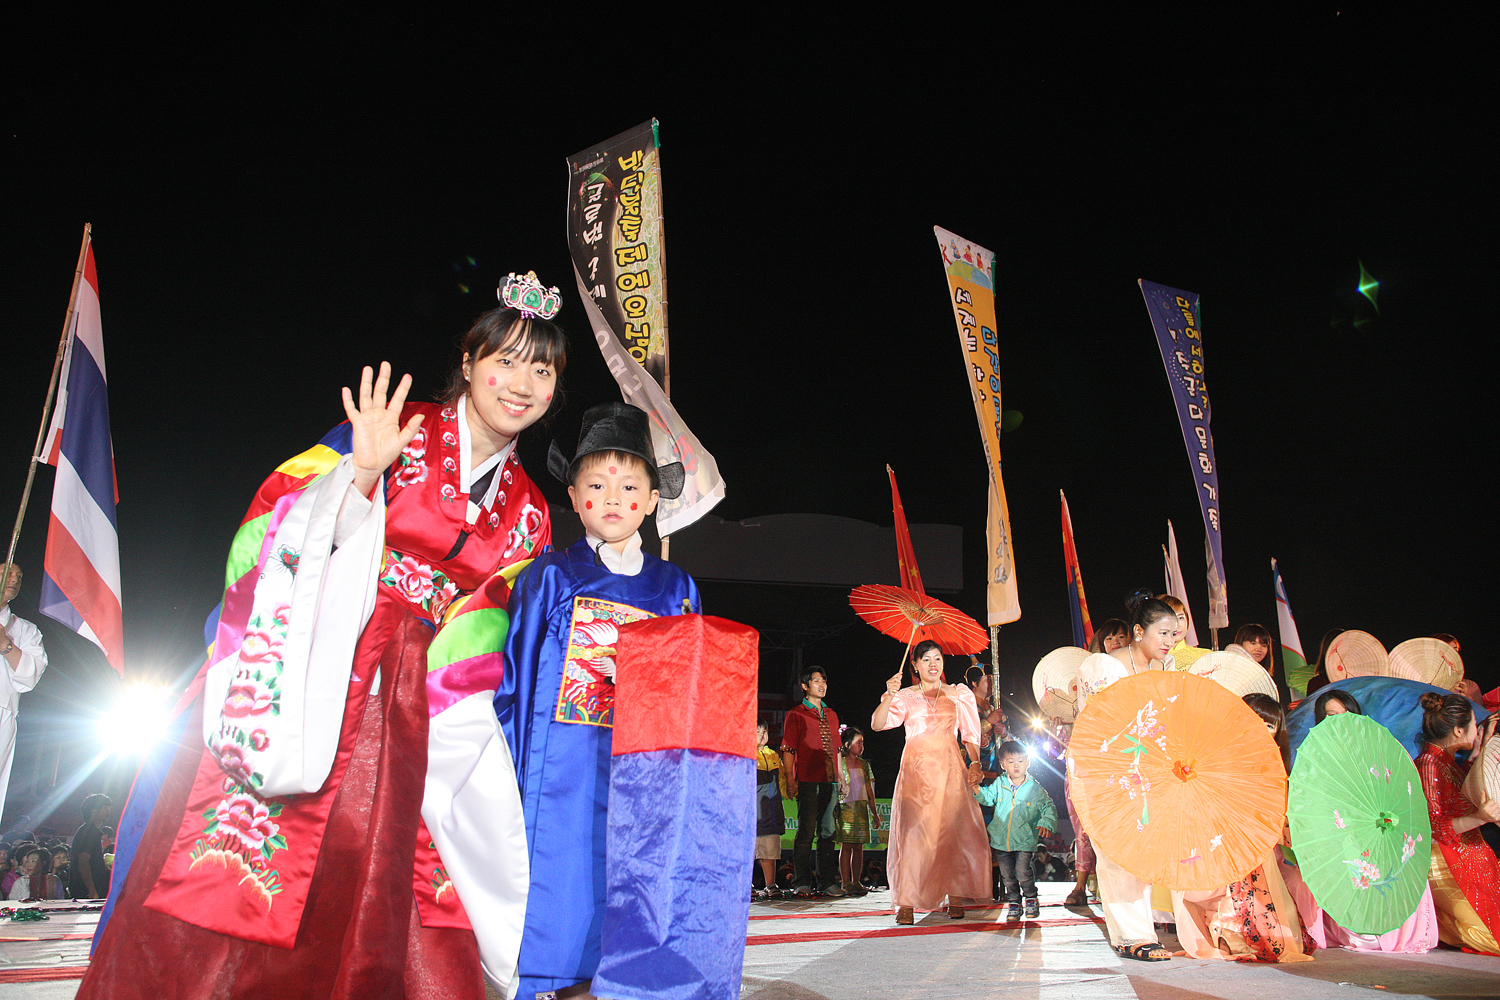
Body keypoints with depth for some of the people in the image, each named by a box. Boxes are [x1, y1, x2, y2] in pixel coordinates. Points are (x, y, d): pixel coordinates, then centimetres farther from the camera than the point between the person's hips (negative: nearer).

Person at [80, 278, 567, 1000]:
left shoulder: (527, 514, 12)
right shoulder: (390, 430, 0)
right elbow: (288, 521, -6)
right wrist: (361, 474, -22)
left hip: (403, 716, 4)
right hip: (313, 667, -3)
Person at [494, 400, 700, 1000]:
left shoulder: (674, 587, 11)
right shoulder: (551, 576, 4)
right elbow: (515, 683, 3)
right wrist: (508, 777, -2)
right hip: (560, 780, -2)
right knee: (555, 895, -3)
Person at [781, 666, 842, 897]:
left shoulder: (831, 715, 20)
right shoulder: (796, 714, 3)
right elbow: (788, 750, -2)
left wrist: (841, 776, 16)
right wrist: (790, 780, -10)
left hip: (829, 781, 5)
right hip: (807, 781, -5)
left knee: (828, 831, 5)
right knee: (806, 831, -5)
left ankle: (827, 881, 9)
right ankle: (803, 882, 1)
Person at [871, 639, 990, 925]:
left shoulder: (959, 694, 16)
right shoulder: (906, 697, 13)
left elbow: (971, 735, 11)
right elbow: (877, 724, -1)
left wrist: (975, 763, -5)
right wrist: (889, 697, -17)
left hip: (949, 768, 1)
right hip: (915, 770, -1)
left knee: (954, 831, -7)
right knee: (912, 833, -10)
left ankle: (956, 898, 3)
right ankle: (906, 903, -10)